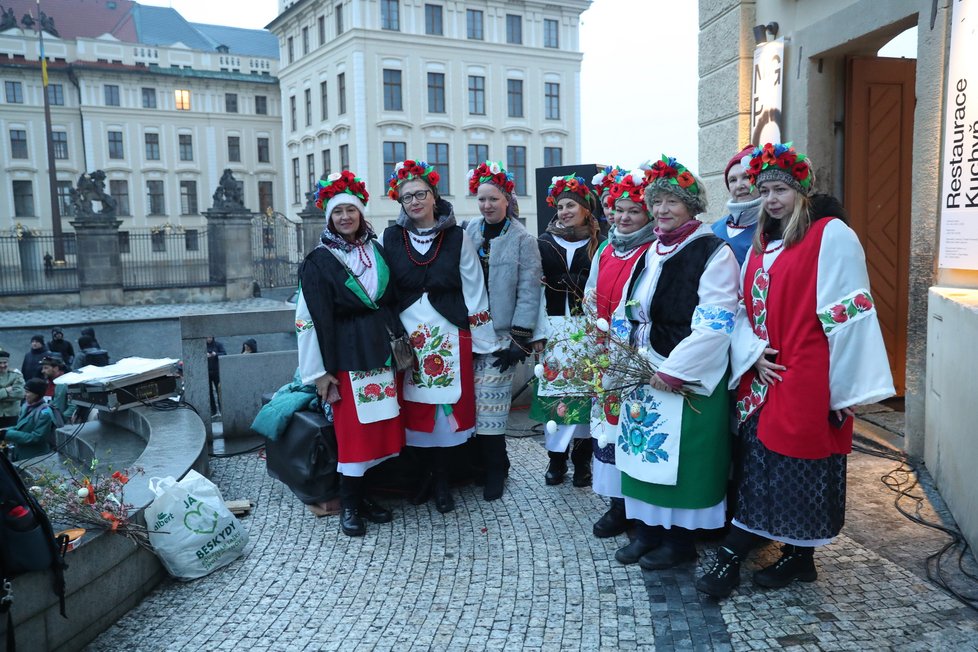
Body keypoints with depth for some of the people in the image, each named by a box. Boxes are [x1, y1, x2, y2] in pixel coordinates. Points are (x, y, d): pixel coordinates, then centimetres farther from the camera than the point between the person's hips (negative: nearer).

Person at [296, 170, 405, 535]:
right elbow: (315, 318, -7)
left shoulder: (377, 252, 10)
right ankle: (349, 505, 10)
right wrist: (322, 371, -11)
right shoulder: (318, 261, -3)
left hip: (381, 348, 5)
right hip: (348, 353, -4)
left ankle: (362, 493, 20)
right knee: (353, 427, -3)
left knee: (381, 424, 6)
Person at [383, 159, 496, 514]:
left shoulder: (456, 237, 0)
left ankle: (441, 480, 18)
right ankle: (429, 473, 25)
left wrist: (484, 341, 0)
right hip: (407, 335, 2)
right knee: (416, 407, 6)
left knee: (447, 405, 3)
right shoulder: (391, 238, 4)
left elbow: (474, 290, 1)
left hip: (449, 334, -1)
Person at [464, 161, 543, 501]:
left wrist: (520, 339, -10)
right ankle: (491, 463, 20)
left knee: (489, 403, -6)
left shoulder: (522, 240, -2)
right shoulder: (469, 234, 7)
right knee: (469, 400, 3)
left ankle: (495, 468, 12)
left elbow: (529, 292, -6)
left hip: (501, 335, -3)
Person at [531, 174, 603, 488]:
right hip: (554, 327, 1)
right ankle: (556, 459, 12)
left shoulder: (598, 245, 4)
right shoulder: (544, 243, 7)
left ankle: (582, 460, 13)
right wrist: (538, 332, -2)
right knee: (554, 389, 1)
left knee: (584, 388, 1)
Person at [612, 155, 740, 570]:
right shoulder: (653, 252, 13)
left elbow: (716, 323, -18)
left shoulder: (713, 253, -10)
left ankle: (680, 540, 18)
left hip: (688, 378, -7)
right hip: (646, 373, 7)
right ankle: (647, 530, 26)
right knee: (646, 451, 12)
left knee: (681, 455, 1)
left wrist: (673, 370, -18)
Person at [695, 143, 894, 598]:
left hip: (806, 380, -6)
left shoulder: (831, 235, -8)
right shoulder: (761, 244, 14)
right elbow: (744, 308, 13)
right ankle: (729, 560, 19)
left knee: (800, 468, 4)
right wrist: (753, 355, -6)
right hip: (762, 376, 6)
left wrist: (847, 386, -14)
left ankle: (799, 557, 22)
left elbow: (849, 311, -12)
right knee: (757, 467, 10)